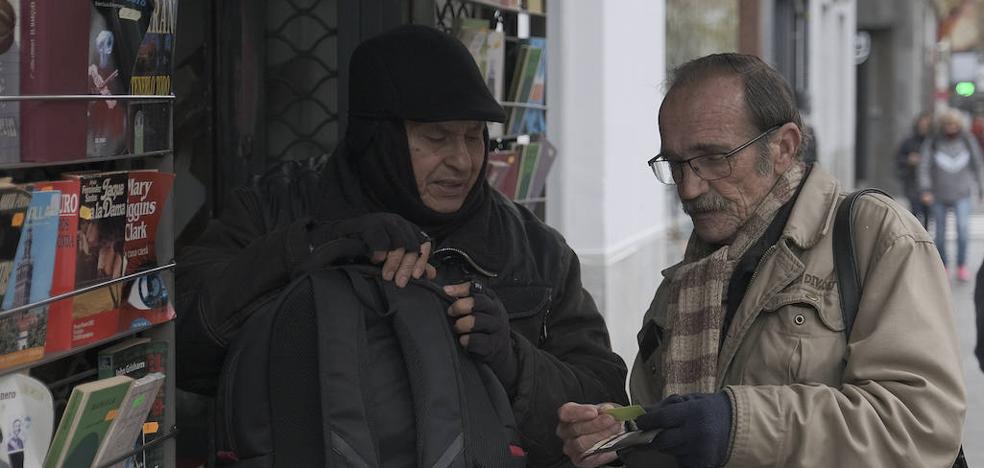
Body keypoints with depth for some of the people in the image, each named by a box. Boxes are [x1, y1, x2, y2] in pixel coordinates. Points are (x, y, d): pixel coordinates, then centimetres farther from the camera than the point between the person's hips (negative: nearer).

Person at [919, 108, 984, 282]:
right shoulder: (932, 143, -3)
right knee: (940, 234, 6)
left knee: (963, 226, -17)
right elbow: (925, 167, -4)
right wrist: (926, 190, -13)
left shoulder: (968, 141, 2)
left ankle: (961, 266, -6)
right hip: (939, 195, 0)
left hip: (961, 195, 0)